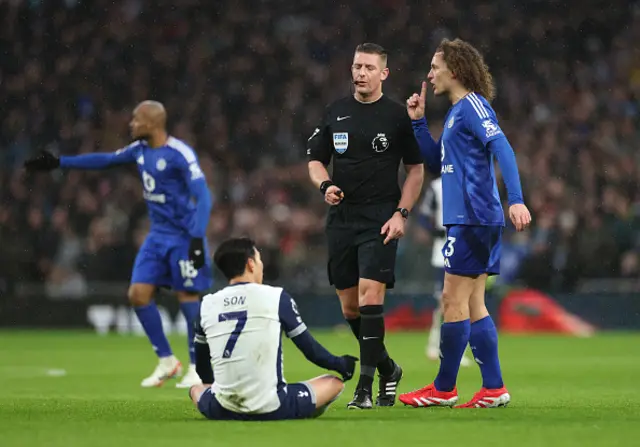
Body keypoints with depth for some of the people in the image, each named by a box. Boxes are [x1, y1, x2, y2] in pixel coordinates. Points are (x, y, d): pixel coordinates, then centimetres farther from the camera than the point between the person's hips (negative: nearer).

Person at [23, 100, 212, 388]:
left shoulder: (180, 154, -17)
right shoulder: (140, 150, 7)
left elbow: (203, 196, -19)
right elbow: (105, 160, 20)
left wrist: (197, 239, -26)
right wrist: (59, 163, 21)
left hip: (183, 236, -8)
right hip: (158, 235, 8)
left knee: (187, 297, -5)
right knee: (138, 294, 0)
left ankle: (197, 368, 7)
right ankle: (166, 361, 12)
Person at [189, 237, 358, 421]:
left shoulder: (207, 304, 7)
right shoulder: (276, 297, -2)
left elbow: (202, 366, 21)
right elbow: (309, 348, 5)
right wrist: (340, 365, 25)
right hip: (269, 409, -2)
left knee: (196, 389, 35)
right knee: (334, 383, 16)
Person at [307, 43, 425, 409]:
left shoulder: (398, 115, -1)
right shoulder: (336, 113, 9)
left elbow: (416, 169, 2)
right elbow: (315, 160, 15)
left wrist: (401, 214, -8)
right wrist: (325, 184, -6)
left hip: (381, 219, -5)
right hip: (341, 218, 5)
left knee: (370, 295, -17)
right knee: (350, 306, 7)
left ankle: (366, 386, -14)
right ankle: (387, 368, 29)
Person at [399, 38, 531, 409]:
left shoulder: (473, 105, -10)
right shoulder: (455, 112, 20)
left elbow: (503, 149, -20)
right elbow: (436, 162, 28)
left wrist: (516, 200, -30)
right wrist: (419, 121, 18)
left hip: (474, 218, -10)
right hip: (465, 220, 10)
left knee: (454, 301, -5)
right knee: (473, 305, 9)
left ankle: (444, 389, 1)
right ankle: (494, 388, 9)